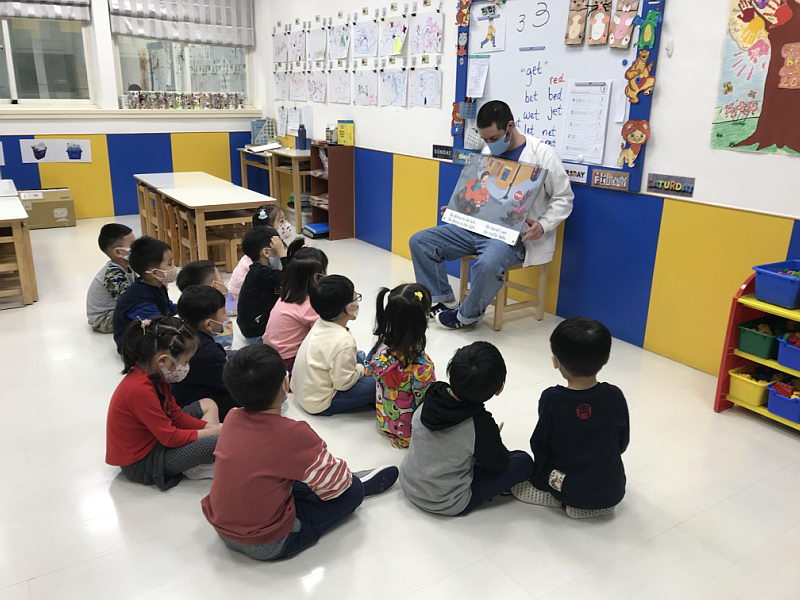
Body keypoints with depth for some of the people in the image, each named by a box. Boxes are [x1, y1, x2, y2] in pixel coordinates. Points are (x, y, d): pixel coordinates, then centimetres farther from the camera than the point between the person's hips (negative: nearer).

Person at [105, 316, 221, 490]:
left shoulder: (154, 375, 0)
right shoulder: (140, 389, -29)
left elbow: (176, 415, 6)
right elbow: (170, 437, -24)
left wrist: (210, 426, -6)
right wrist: (212, 431, -14)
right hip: (140, 462, -10)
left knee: (207, 404, 12)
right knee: (217, 442, -27)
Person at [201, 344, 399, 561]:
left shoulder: (232, 419, -8)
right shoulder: (294, 434, -27)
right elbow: (337, 487, -15)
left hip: (222, 530, 7)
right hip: (267, 545, -7)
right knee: (353, 491, 2)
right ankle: (363, 484, 32)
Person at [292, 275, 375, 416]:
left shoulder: (320, 324, -5)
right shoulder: (344, 342, -31)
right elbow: (343, 383, -22)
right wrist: (361, 369, -5)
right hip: (319, 405, -9)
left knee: (360, 355, 18)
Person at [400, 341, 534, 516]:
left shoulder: (431, 398, -14)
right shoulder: (481, 423, -29)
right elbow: (498, 464, -11)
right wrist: (494, 436, 11)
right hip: (447, 505, -6)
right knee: (524, 462, -1)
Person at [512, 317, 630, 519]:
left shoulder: (551, 399, -21)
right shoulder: (615, 396, -15)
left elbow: (539, 446, -11)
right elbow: (622, 444, -1)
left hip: (567, 487, -2)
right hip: (613, 492, 2)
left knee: (517, 483, 19)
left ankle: (568, 501, 2)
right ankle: (599, 502, 10)